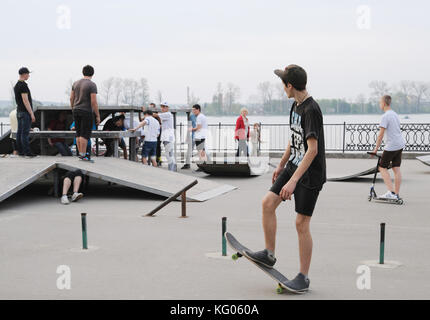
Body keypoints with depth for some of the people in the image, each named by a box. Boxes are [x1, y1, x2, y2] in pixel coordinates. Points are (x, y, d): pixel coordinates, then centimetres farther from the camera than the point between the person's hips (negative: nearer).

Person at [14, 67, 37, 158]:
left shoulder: (16, 85, 15)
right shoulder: (23, 85, -16)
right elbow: (25, 100, -20)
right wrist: (32, 114, -18)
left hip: (19, 112, 10)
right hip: (25, 112, -10)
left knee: (19, 132, 9)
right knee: (25, 132, -9)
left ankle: (20, 151, 13)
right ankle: (27, 152, -9)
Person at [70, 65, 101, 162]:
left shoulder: (76, 83, 6)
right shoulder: (92, 85, -13)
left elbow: (71, 98, 9)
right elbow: (94, 102, -17)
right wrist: (98, 116, -11)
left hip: (76, 111, 6)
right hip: (86, 112, -6)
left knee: (79, 133, 11)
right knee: (85, 134, -5)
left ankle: (81, 154, 14)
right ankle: (83, 155, -7)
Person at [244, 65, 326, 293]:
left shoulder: (311, 110, -22)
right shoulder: (295, 106, 8)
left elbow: (312, 149, -28)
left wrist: (293, 180, -31)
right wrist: (281, 165, 26)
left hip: (310, 174, -8)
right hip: (293, 166, 9)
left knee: (301, 223, -3)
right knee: (268, 202, 0)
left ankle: (303, 278, 9)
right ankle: (269, 255, 14)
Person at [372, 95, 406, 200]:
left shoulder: (385, 116, -14)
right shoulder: (395, 115, 15)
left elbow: (381, 135, -16)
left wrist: (376, 149, -10)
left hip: (391, 146, -8)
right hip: (400, 145, 8)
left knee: (382, 168, 0)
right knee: (396, 169, 8)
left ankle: (391, 192, -9)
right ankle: (396, 194, 9)